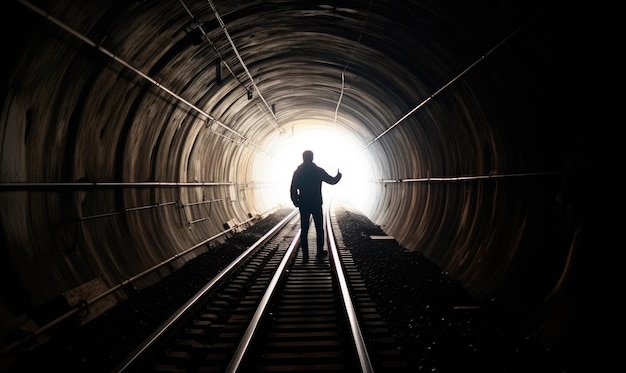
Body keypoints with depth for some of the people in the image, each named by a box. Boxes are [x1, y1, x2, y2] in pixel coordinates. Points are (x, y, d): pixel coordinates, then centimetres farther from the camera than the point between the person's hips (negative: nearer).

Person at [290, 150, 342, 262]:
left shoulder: (297, 172, -1)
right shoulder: (319, 170, -5)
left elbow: (293, 190, -2)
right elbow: (332, 181, 3)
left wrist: (296, 202, 10)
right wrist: (339, 175, 23)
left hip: (303, 205, 1)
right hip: (316, 204, -1)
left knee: (304, 230, 4)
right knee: (319, 229, 12)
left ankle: (305, 255, 3)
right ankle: (320, 252, 17)